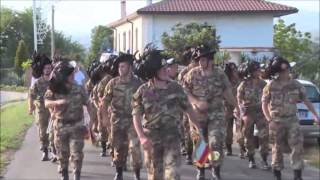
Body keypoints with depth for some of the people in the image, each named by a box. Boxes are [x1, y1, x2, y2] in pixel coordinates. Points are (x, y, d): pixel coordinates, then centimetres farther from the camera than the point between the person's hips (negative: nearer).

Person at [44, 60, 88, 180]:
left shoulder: (78, 89, -5)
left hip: (76, 125, -1)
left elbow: (88, 105, 2)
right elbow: (47, 103, -20)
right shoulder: (54, 90, -7)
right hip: (60, 126, 1)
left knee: (76, 153, -7)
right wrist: (58, 102, -39)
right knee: (62, 153, 11)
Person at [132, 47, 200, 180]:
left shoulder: (175, 88, -4)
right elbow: (136, 115, -9)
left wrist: (199, 128, 10)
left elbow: (188, 109, 6)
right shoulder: (143, 91, -8)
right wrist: (142, 137, -22)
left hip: (171, 136, 0)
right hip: (151, 138, 0)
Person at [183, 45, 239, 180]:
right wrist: (197, 102, -17)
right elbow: (185, 92, -4)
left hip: (216, 113, 0)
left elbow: (227, 91, 7)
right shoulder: (192, 74, -4)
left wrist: (236, 106, 5)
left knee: (216, 143, -10)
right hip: (198, 114, 0)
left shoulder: (219, 73, -1)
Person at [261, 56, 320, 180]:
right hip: (276, 121, -2)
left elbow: (306, 100, 7)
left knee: (297, 146, -8)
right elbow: (264, 104, -1)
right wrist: (270, 120, -11)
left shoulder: (295, 84, 2)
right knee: (277, 149, 5)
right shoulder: (271, 85, -5)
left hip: (292, 120, 2)